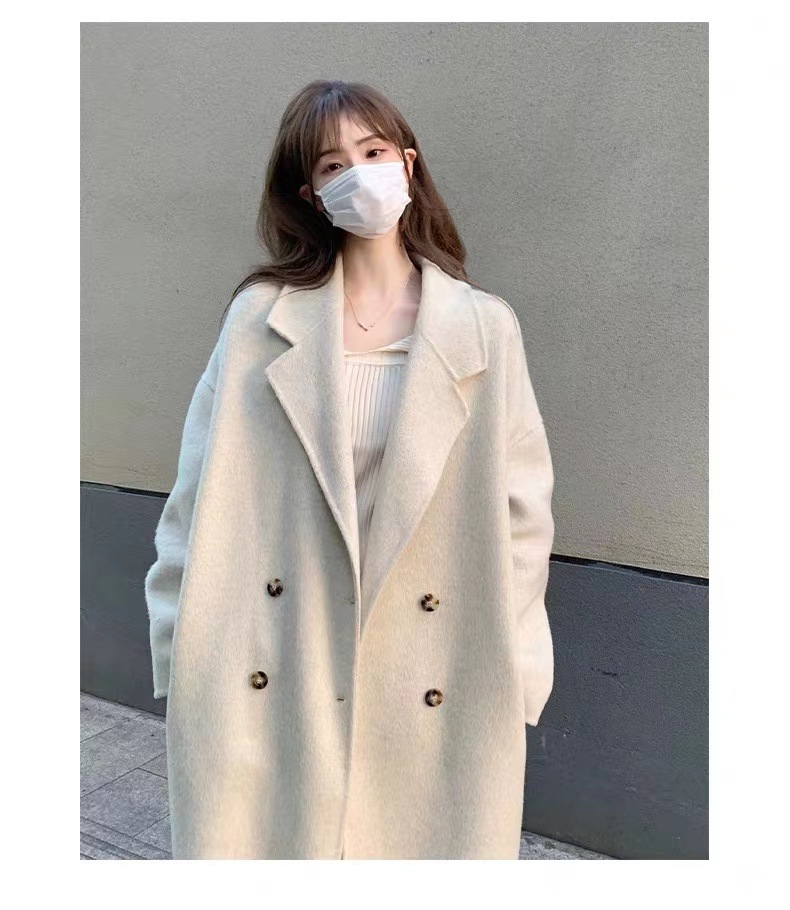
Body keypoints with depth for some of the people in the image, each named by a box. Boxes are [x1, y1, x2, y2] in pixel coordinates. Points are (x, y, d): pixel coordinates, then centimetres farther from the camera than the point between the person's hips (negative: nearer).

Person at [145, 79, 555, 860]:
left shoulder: (485, 328, -1)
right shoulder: (260, 317, 0)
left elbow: (520, 510, 1)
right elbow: (200, 496, 2)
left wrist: (514, 677, -1)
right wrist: (183, 648, 0)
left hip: (432, 692, 0)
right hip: (269, 678, 0)